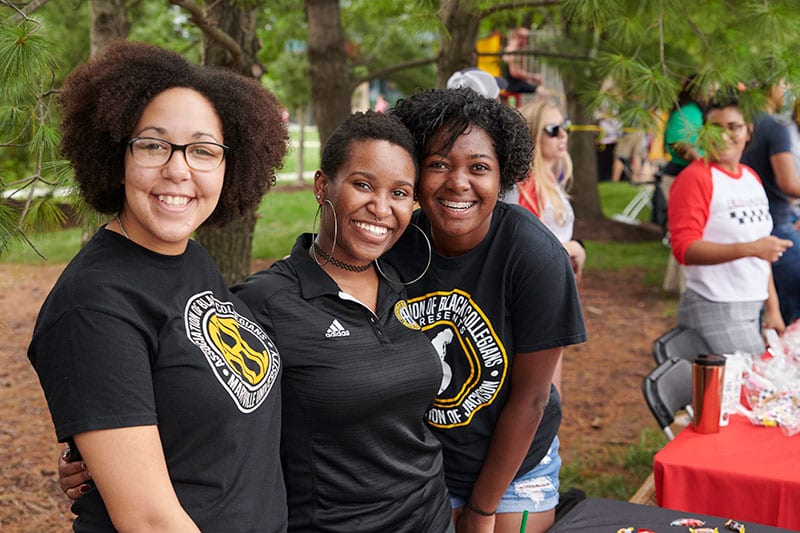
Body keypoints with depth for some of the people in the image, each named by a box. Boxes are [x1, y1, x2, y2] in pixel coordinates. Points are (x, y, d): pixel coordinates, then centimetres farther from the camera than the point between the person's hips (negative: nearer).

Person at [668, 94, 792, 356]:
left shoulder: (751, 178, 15)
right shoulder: (695, 177, -10)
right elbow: (684, 248, -20)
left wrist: (772, 308, 18)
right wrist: (750, 248, -28)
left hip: (751, 309, 8)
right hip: (714, 311, -8)